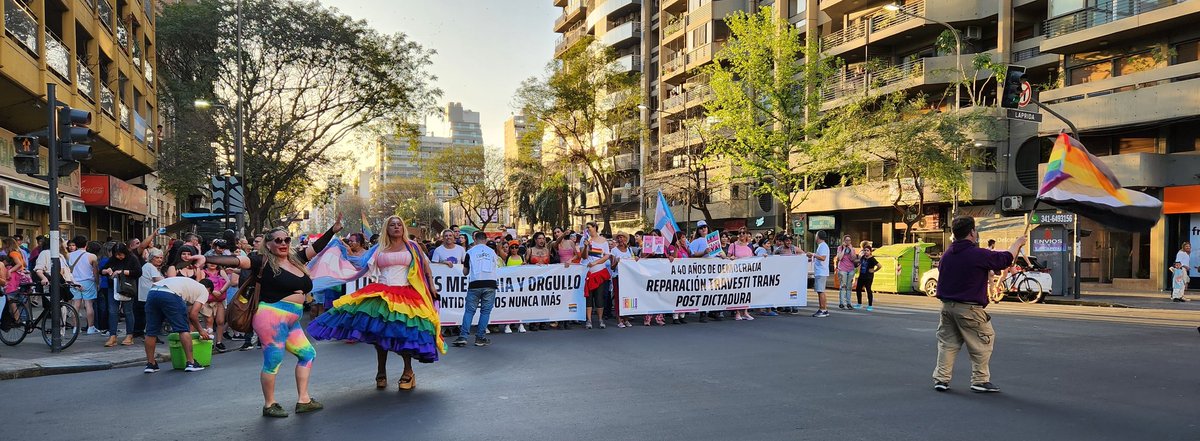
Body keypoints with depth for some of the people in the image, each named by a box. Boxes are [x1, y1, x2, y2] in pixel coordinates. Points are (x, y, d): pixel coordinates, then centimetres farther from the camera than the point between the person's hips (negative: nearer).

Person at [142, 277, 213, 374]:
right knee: (183, 330, 3)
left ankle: (150, 364, 24)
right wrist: (201, 330, 22)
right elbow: (193, 314, 8)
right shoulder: (204, 291, 20)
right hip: (170, 295, -7)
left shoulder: (190, 283, 40)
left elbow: (188, 312, 39)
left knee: (151, 331, 16)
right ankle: (191, 363, 4)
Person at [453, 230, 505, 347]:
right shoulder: (492, 251, 13)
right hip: (490, 284, 1)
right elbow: (498, 265, 22)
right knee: (485, 311, 6)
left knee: (469, 310, 4)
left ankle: (463, 336, -5)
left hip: (475, 284, -1)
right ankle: (480, 338, 5)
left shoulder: (470, 252, 7)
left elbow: (465, 272, 10)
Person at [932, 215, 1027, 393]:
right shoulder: (979, 255, -15)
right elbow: (1006, 258, -2)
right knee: (983, 342, 10)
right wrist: (1017, 243, 18)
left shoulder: (946, 254, 4)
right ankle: (980, 380, 14)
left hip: (947, 305, 6)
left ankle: (941, 379, 11)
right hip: (969, 309, -6)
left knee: (947, 342, 12)